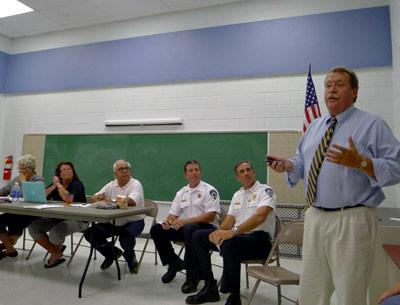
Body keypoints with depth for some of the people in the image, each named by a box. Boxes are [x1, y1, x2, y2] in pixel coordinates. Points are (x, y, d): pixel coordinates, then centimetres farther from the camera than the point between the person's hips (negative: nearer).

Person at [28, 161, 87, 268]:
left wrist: (59, 185, -19)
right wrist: (54, 186, -14)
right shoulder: (55, 183, 9)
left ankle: (58, 248, 10)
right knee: (33, 227, -8)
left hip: (77, 219, -7)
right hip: (58, 217, 7)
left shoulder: (77, 184, -12)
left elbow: (68, 200, -32)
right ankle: (56, 254, 0)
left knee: (55, 233, -31)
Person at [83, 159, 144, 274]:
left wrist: (109, 200, -20)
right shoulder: (111, 185, 8)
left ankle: (130, 256, 2)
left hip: (133, 221, -6)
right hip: (113, 222, 6)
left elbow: (131, 201, -30)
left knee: (126, 236, -35)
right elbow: (94, 198, 1)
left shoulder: (135, 184, -11)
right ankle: (112, 253, 19)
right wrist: (99, 198, -25)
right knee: (90, 233, -5)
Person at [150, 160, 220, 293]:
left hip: (206, 228, -6)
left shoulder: (209, 190, -6)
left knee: (190, 229, -38)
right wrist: (167, 221, -14)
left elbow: (211, 216, -17)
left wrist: (187, 220, -27)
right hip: (184, 227, 6)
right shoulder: (181, 192, 12)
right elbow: (173, 214, 10)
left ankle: (192, 275, -21)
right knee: (156, 229, -9)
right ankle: (174, 263, 9)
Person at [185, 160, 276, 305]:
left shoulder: (265, 190, -6)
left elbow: (260, 217, -24)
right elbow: (230, 220, 11)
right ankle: (210, 287, 2)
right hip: (237, 235, 8)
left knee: (229, 244, -37)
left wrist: (234, 231, -34)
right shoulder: (237, 195, 16)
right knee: (198, 237, -1)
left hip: (259, 239, -7)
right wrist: (219, 231, -13)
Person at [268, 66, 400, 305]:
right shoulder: (315, 127, 14)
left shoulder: (373, 125, -4)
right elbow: (303, 163, 20)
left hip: (352, 221, -5)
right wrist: (287, 165, -1)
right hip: (315, 218, 6)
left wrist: (359, 161, -27)